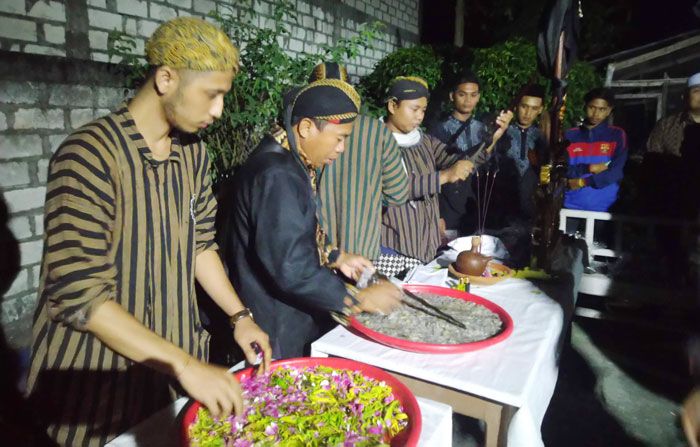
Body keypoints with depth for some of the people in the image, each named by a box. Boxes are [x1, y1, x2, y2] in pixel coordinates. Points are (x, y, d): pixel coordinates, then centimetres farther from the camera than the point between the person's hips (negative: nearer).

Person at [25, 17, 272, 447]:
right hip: (97, 375, -5)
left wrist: (239, 315, -2)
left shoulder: (194, 153, 0)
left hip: (178, 351, 6)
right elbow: (78, 293, -25)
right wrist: (185, 366, -27)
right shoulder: (90, 154, -21)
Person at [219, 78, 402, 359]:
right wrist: (360, 299, -20)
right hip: (274, 333, -9)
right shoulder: (277, 176, -27)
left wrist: (336, 257, 9)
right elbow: (291, 269, -29)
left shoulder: (291, 161, 5)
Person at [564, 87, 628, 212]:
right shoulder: (570, 136, 9)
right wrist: (587, 168, -12)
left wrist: (583, 182, -11)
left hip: (603, 207, -1)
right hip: (571, 205, 1)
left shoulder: (617, 135, 6)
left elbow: (616, 171, -5)